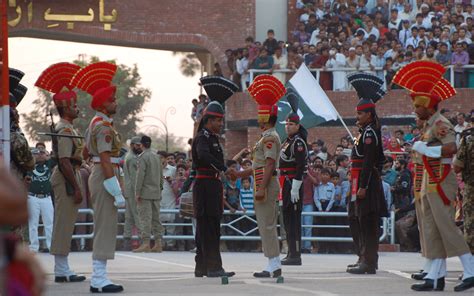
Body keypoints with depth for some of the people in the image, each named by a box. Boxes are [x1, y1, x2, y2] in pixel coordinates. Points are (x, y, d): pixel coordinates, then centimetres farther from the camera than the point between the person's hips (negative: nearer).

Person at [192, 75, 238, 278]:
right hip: (205, 185, -10)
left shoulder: (213, 137, 15)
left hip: (213, 185, 10)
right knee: (210, 227, -11)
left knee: (206, 228, 12)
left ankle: (201, 268, 16)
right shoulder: (202, 138, -13)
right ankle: (213, 267, -14)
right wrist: (224, 169, -38)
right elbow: (204, 155, -33)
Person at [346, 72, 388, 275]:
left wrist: (363, 186, -23)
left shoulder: (369, 133, -13)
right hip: (361, 181, 11)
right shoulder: (366, 131, 16)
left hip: (367, 181, -11)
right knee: (356, 220, 16)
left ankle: (369, 262, -8)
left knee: (367, 221, -9)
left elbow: (369, 161, -20)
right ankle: (365, 258, 24)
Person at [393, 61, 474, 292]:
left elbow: (451, 148, -28)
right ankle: (435, 277, 7)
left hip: (440, 183, -10)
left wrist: (425, 149, -21)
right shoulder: (430, 126, 16)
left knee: (446, 227, -10)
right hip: (428, 184, 10)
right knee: (431, 231, 7)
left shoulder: (440, 124, -12)